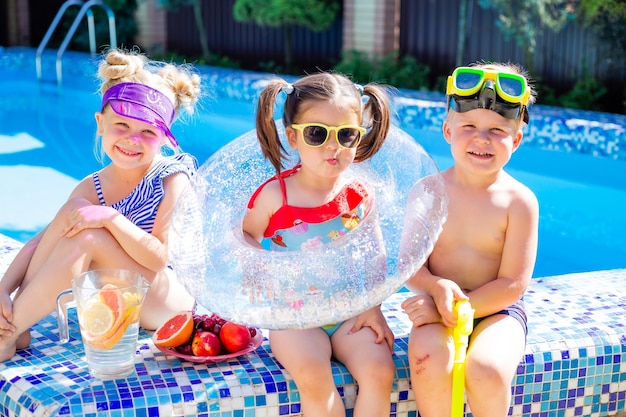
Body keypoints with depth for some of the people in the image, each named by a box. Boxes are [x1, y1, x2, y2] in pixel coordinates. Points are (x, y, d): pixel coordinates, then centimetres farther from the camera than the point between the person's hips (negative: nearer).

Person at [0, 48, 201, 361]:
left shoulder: (173, 178, -17)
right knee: (73, 212, -16)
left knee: (87, 236, -27)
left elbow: (159, 257, -23)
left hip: (171, 300, -6)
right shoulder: (91, 188, -1)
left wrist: (110, 217, -34)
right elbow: (42, 242, -5)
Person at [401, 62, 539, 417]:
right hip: (440, 308, 1)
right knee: (429, 361, -30)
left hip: (497, 309, -1)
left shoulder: (519, 201, -9)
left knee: (486, 371, -30)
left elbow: (512, 284, -11)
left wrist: (454, 308, -19)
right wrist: (438, 288, -23)